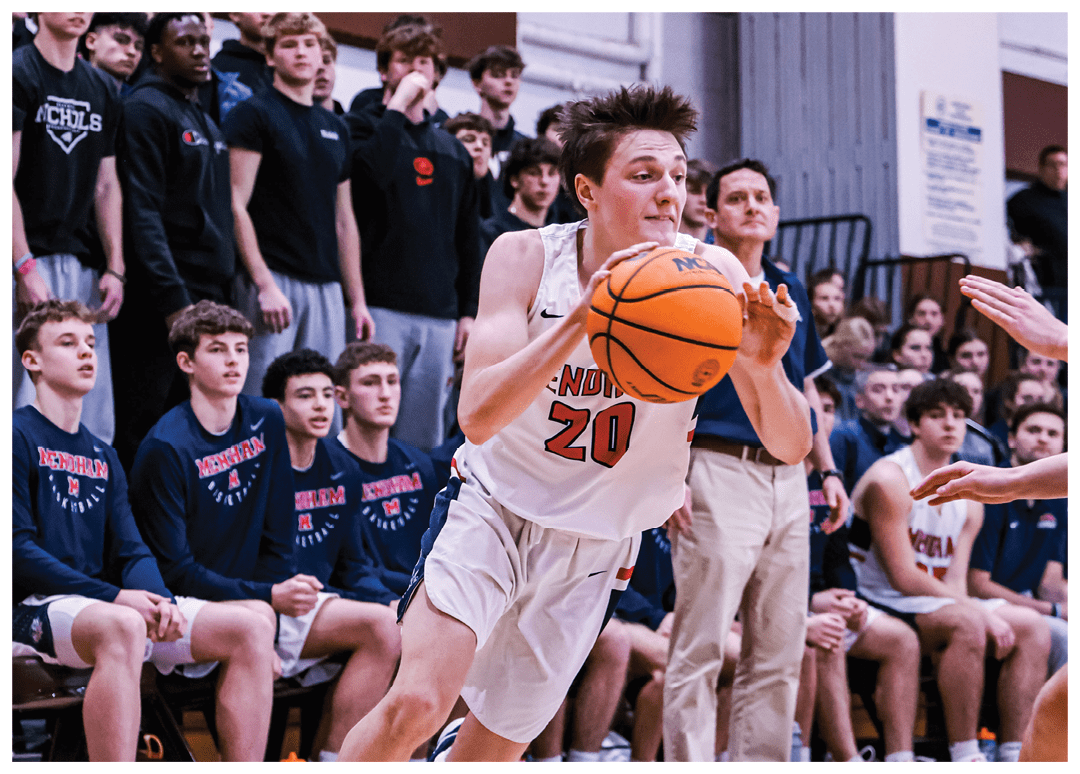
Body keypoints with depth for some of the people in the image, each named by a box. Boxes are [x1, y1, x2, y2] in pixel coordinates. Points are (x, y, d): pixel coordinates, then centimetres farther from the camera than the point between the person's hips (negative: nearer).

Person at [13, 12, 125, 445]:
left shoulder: (102, 90, 16)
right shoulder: (18, 73, -5)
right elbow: (6, 181, -11)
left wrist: (115, 268, 8)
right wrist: (25, 268, -17)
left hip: (81, 262, 7)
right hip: (29, 260, -7)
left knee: (96, 423, 5)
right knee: (30, 408, -11)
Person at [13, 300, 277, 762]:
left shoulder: (102, 456, 22)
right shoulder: (17, 437, 0)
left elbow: (132, 551, 15)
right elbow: (19, 549, -10)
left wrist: (160, 600, -9)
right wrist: (113, 596, -20)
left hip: (108, 606, 7)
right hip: (35, 607, -7)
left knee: (252, 625, -10)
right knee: (122, 627, -41)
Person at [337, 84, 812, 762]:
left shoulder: (709, 275, -14)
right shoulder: (526, 257, -16)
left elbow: (791, 445, -14)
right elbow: (478, 416, -29)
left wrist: (765, 368, -37)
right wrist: (584, 314, -42)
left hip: (597, 545, 2)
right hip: (495, 503, -2)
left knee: (493, 748, 7)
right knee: (417, 703, -21)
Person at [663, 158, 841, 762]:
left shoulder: (791, 290, 19)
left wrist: (828, 469, 17)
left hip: (788, 480, 7)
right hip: (718, 470, -6)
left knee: (780, 653, 8)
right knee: (702, 647, -7)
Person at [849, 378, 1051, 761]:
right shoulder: (890, 480, -12)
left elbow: (955, 581, 4)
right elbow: (904, 578, -18)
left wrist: (984, 612, -20)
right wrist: (980, 611, -18)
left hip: (939, 603, 8)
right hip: (883, 604, -8)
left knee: (1032, 628, -7)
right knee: (966, 623, -34)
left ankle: (1013, 756, -10)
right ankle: (964, 758, -30)